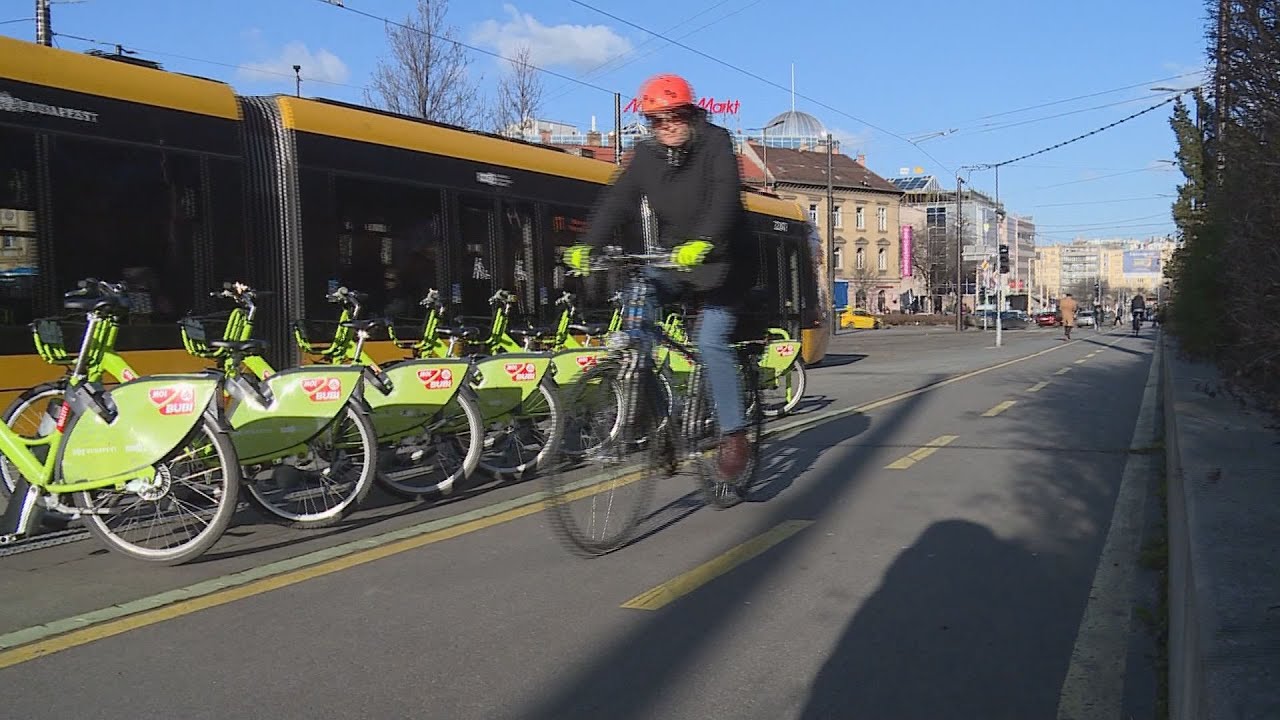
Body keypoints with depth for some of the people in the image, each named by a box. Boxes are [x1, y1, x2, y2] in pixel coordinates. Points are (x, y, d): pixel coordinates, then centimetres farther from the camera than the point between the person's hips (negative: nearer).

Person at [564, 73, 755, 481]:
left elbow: (725, 198, -26)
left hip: (720, 261, -4)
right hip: (672, 263, 5)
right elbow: (617, 200, -10)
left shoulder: (715, 143, -10)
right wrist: (586, 246, -26)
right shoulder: (647, 155, 2)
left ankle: (734, 435, -7)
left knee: (711, 341, -20)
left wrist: (702, 243, -44)